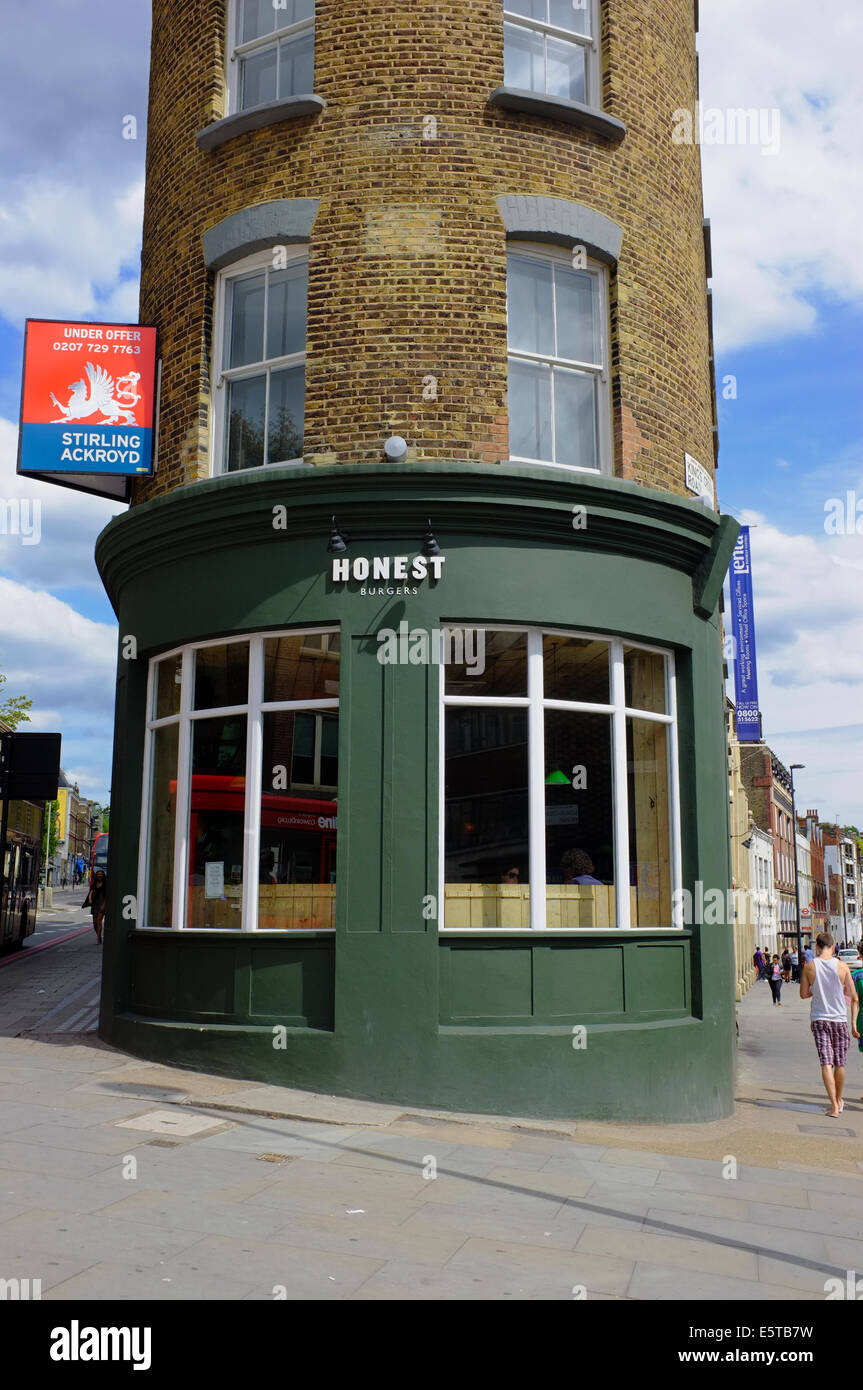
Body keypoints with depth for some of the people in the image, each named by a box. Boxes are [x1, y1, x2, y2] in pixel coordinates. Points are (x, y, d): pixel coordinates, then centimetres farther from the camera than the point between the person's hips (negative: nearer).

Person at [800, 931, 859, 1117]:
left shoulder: (809, 966, -4)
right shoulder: (842, 966, -5)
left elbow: (803, 994, 3)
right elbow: (854, 997, -2)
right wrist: (854, 1023, 10)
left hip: (818, 1019, 0)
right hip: (839, 1018, 1)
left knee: (826, 1063, -3)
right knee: (840, 1063, 15)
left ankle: (834, 1106, -11)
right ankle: (839, 1100, 31)